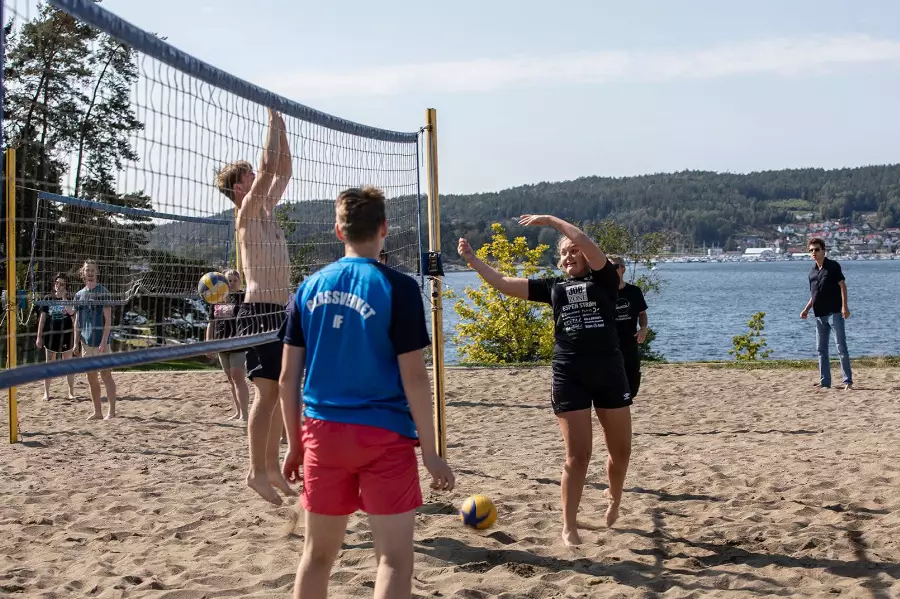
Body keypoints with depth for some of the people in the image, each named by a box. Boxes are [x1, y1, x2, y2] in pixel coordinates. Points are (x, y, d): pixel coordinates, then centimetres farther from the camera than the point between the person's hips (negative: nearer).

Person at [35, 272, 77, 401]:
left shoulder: (69, 299, 1)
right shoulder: (48, 299, 5)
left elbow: (71, 312, -20)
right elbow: (42, 319, 5)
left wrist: (63, 296, -18)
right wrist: (39, 336, 2)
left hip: (66, 335, -1)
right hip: (50, 335, 1)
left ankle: (71, 392, 13)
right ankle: (46, 392, 11)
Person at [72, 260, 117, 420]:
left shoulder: (103, 292, -5)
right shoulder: (79, 295, 13)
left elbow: (108, 320, -9)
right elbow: (77, 321, 16)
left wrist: (104, 341, -17)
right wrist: (76, 342, 9)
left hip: (100, 341, -6)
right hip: (86, 341, 6)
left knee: (106, 375, -5)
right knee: (91, 378, 9)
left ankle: (111, 411, -2)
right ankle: (97, 411, 16)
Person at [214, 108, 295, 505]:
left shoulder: (266, 210, 16)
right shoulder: (247, 214, -8)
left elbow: (283, 172, 22)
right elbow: (269, 168, -18)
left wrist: (281, 129, 15)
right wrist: (273, 124, -10)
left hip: (279, 312, 9)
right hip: (259, 312, -9)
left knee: (279, 393, 10)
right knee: (267, 393, -9)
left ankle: (272, 467, 16)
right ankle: (257, 471, -5)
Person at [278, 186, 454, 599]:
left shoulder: (310, 287, 5)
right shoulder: (397, 287, -8)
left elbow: (288, 376, 6)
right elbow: (413, 377, -11)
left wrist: (294, 444, 15)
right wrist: (430, 452, -5)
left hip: (323, 432, 5)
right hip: (384, 435, -4)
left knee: (318, 553, 14)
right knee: (395, 557, 2)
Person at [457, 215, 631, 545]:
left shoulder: (604, 280, 2)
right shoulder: (554, 287, 10)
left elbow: (584, 241, -14)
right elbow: (503, 283, 9)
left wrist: (550, 219, -7)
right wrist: (471, 259, 6)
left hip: (609, 374, 0)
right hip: (569, 377, 0)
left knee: (621, 450, 9)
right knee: (577, 455, 0)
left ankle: (614, 499, 40)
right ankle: (568, 526, 11)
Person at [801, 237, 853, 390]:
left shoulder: (833, 266, -4)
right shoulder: (812, 271, 15)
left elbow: (842, 285, -9)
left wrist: (844, 306, -18)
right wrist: (806, 309, 13)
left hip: (834, 312, -7)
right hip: (819, 315, 7)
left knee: (841, 346, -7)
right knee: (821, 349, 8)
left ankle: (848, 381, -4)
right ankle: (825, 382, 13)